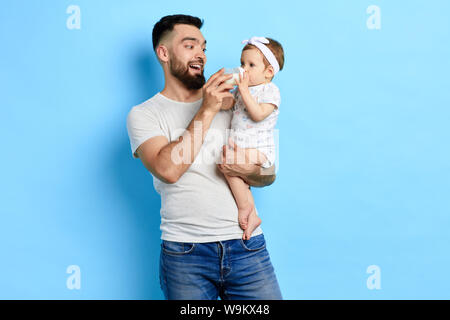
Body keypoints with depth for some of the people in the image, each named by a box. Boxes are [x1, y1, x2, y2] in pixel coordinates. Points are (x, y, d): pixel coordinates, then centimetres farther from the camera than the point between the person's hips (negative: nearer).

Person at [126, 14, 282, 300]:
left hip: (246, 245, 3)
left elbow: (269, 175, 14)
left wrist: (248, 170, -9)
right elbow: (167, 169, -15)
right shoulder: (143, 114, 3)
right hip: (185, 252, -3)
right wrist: (207, 111, -13)